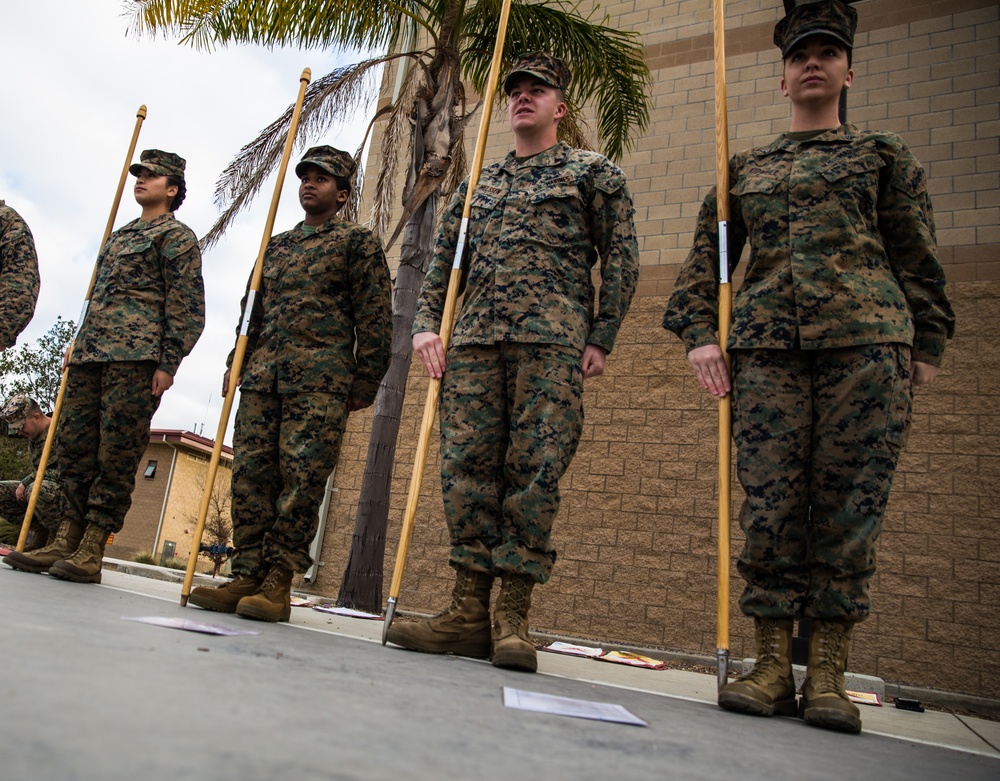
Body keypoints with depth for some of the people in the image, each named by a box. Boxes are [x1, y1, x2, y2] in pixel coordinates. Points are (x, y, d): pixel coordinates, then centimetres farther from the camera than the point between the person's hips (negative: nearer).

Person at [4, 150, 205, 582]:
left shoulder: (176, 236, 3)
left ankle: (91, 552, -4)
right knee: (73, 446, 5)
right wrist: (77, 344, 20)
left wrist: (168, 363, -14)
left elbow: (186, 306, -6)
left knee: (117, 453, -8)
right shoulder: (118, 236, 27)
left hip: (136, 357, -8)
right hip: (91, 355, 8)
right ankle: (66, 542, 11)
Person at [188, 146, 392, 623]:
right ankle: (247, 576, 6)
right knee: (250, 475, 0)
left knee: (302, 480, -9)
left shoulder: (357, 240, 8)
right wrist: (236, 366, 18)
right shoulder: (276, 245, 26)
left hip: (320, 379, -6)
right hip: (262, 375, 6)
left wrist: (365, 382, -6)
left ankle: (277, 584, -4)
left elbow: (375, 316, 0)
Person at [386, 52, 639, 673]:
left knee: (535, 471, -9)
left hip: (553, 340, -4)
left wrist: (601, 338, -5)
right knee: (467, 468, -3)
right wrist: (426, 325, 7)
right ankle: (470, 613, 4)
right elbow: (442, 263, 23)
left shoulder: (593, 171, 14)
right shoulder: (477, 185, 26)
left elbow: (621, 256, 5)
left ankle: (514, 619, -2)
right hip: (474, 339, 5)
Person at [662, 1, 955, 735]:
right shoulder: (744, 168, 23)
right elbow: (706, 255, 17)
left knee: (848, 503, -4)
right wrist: (698, 332, 2)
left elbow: (916, 256, 14)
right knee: (769, 504, -4)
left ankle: (828, 674, 4)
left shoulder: (883, 153, 19)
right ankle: (772, 666, 3)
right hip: (765, 345, 1)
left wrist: (927, 345, 4)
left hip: (867, 340, -1)